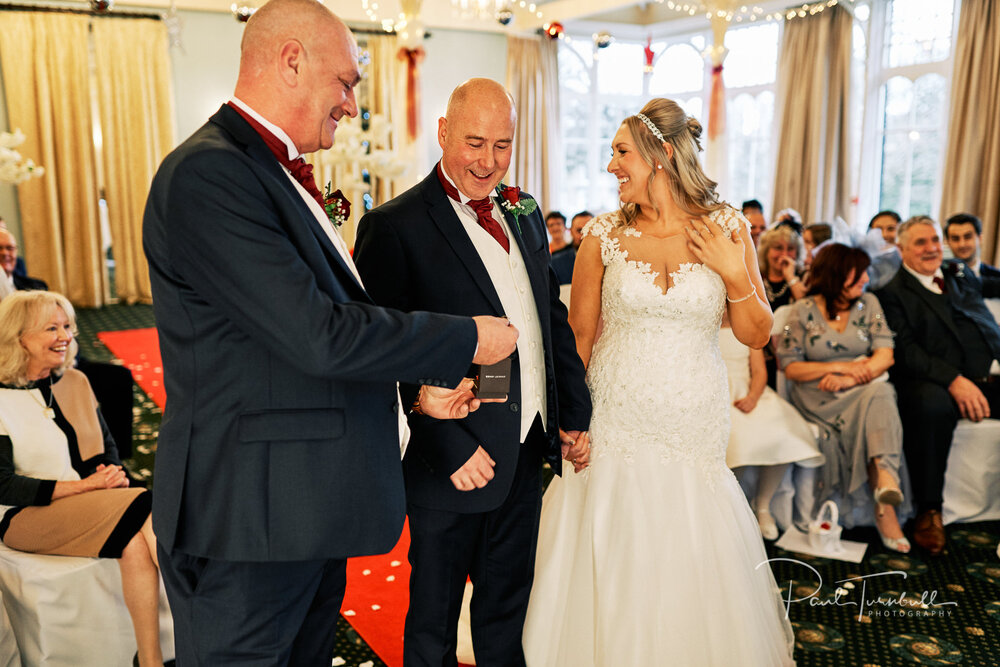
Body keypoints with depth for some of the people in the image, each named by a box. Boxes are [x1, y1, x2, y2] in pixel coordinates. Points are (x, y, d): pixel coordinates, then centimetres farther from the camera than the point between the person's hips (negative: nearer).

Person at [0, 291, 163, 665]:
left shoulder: (75, 382, 11)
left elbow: (106, 446, 18)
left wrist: (113, 475, -5)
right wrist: (83, 486, -18)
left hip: (90, 500, 5)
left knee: (136, 542, -28)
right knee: (143, 507, -29)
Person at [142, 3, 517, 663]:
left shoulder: (279, 176, 12)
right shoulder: (209, 173, -20)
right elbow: (319, 335, -25)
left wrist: (417, 382, 7)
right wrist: (468, 339, -14)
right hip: (248, 515, -9)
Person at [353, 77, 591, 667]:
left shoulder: (524, 214, 8)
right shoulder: (394, 226, -14)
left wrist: (576, 414, 9)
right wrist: (452, 447, -21)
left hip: (527, 457, 6)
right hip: (455, 463, -6)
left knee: (507, 614, 24)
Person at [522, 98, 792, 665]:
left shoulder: (728, 229, -1)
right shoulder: (604, 235, -2)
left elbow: (757, 336, 4)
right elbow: (578, 336, 4)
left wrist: (735, 275, -12)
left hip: (696, 428, 0)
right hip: (615, 426, 0)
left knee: (692, 570, 11)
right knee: (614, 574, 8)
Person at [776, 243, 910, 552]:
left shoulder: (868, 303, 10)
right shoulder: (803, 311, 0)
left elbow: (885, 355, 0)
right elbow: (790, 368, -3)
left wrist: (851, 378, -17)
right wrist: (840, 367, -13)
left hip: (866, 387, 3)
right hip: (819, 397, -3)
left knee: (881, 394, -33)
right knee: (875, 406, -31)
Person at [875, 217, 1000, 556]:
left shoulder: (960, 275, 25)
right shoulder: (892, 292, 7)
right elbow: (906, 351, -6)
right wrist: (954, 380, -17)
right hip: (938, 383, -5)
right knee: (929, 404, -38)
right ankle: (929, 512, -22)